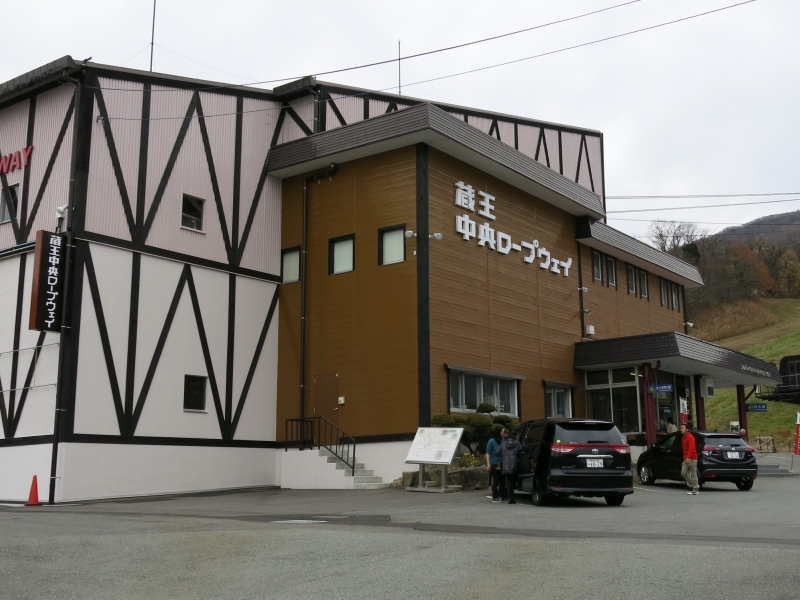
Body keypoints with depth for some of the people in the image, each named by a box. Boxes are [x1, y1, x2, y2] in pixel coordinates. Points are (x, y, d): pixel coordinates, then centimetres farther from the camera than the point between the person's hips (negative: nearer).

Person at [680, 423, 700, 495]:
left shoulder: (690, 437, -11)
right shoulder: (683, 437, 18)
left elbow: (691, 448, -21)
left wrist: (688, 457, -29)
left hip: (692, 459, -9)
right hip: (686, 459, 9)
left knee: (693, 474, -5)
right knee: (683, 473, 0)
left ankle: (696, 490, 0)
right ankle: (694, 485, 13)